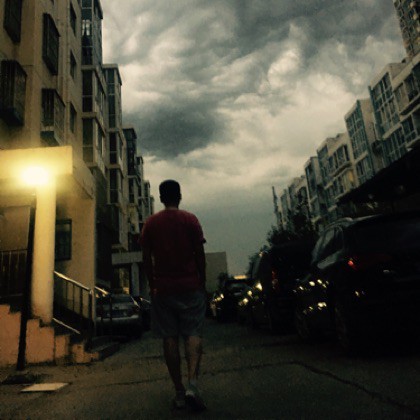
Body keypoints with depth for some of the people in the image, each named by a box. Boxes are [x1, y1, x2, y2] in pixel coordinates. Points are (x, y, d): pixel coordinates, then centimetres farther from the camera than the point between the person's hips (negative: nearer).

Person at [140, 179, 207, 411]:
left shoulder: (150, 223, 4)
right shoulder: (190, 219, -1)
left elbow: (147, 260, 4)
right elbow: (200, 255, -3)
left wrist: (152, 286, 12)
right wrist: (202, 283, 7)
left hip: (163, 289, 2)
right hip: (190, 287, -1)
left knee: (170, 338, 6)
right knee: (193, 334, 4)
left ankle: (179, 392, 10)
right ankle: (192, 383, -14)